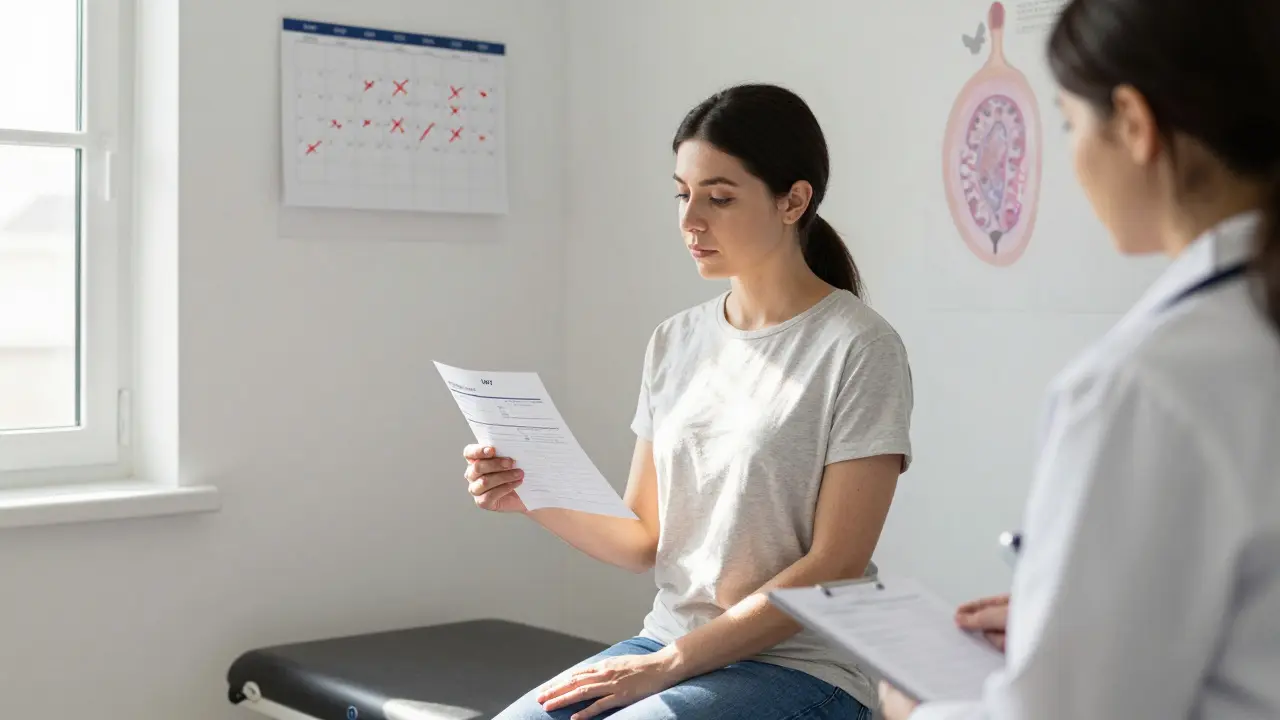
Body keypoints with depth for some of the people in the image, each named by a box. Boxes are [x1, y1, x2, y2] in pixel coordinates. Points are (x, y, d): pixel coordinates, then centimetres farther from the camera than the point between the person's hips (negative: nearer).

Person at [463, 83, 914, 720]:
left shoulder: (858, 348, -9)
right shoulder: (675, 342, 9)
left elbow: (834, 567, -12)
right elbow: (646, 542, 9)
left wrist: (672, 662, -15)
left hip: (799, 668, -5)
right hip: (666, 648, 5)